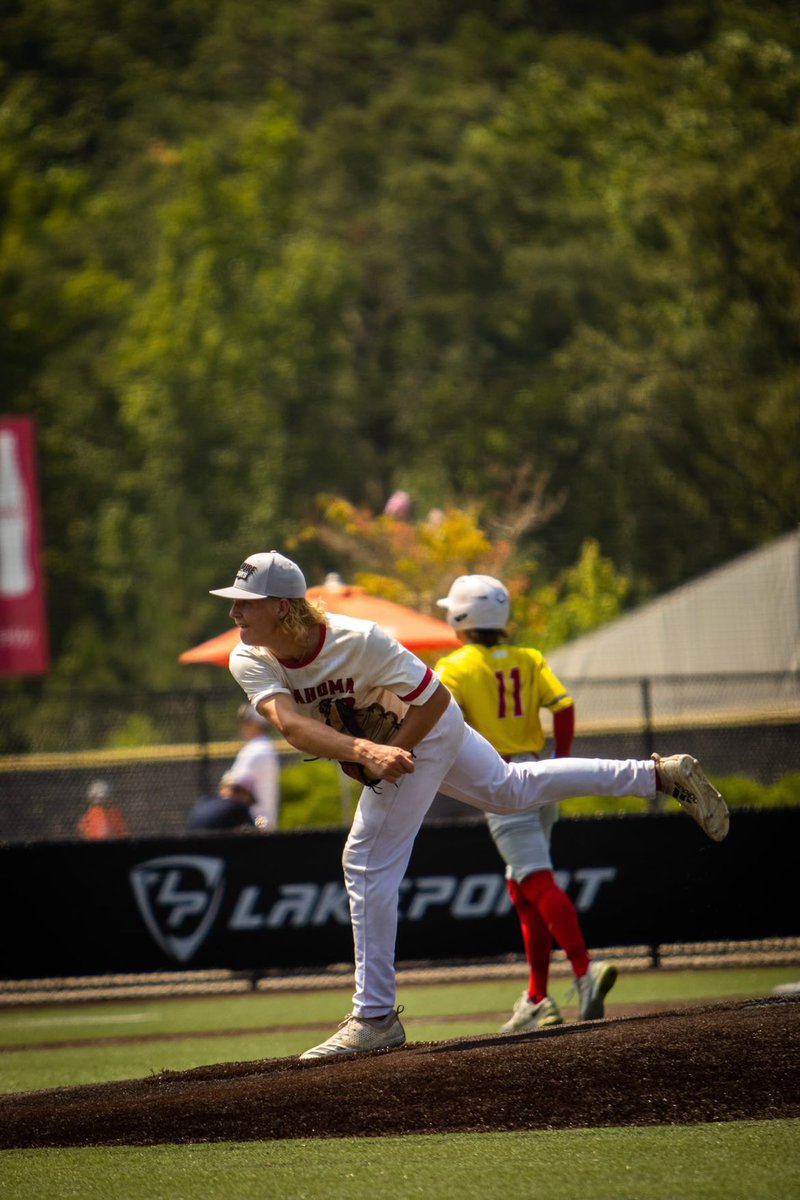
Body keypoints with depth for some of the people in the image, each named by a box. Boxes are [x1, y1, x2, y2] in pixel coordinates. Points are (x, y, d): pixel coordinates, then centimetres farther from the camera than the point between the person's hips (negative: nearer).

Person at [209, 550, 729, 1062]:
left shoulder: (359, 640, -37)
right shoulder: (250, 661, -23)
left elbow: (434, 697, -26)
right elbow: (291, 724, -40)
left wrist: (386, 758, -32)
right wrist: (363, 751, -54)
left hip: (426, 729, -7)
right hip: (379, 738, 7)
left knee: (368, 862, -15)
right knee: (511, 789, 25)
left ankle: (375, 1017, -8)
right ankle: (661, 774, 38)